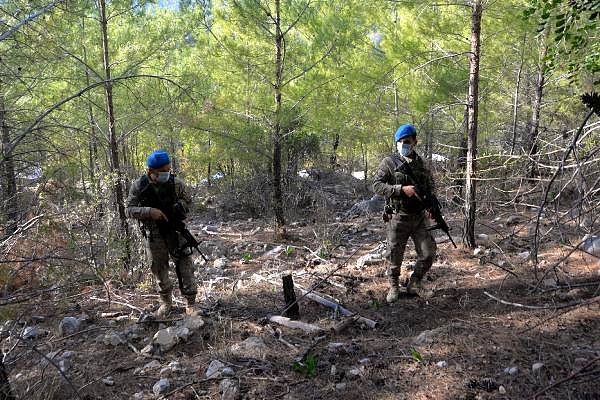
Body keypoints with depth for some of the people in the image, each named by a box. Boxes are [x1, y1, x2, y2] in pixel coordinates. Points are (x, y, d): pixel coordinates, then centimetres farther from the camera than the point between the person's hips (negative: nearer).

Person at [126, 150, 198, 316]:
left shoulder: (176, 183, -8)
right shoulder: (139, 186, -10)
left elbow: (188, 201, 7)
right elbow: (129, 210, -10)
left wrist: (179, 206, -15)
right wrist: (149, 211, -26)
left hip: (175, 231, 0)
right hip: (153, 235, 1)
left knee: (184, 265, -3)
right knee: (159, 268, 11)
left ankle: (190, 303, 8)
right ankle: (166, 302, 29)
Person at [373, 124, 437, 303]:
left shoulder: (420, 163, 10)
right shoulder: (389, 162, -4)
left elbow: (430, 187, 20)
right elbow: (377, 185, -13)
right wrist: (402, 189, -22)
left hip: (419, 218, 4)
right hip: (398, 218, -4)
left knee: (428, 253, 3)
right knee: (395, 255, 5)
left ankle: (414, 284, 23)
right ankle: (394, 286, 27)